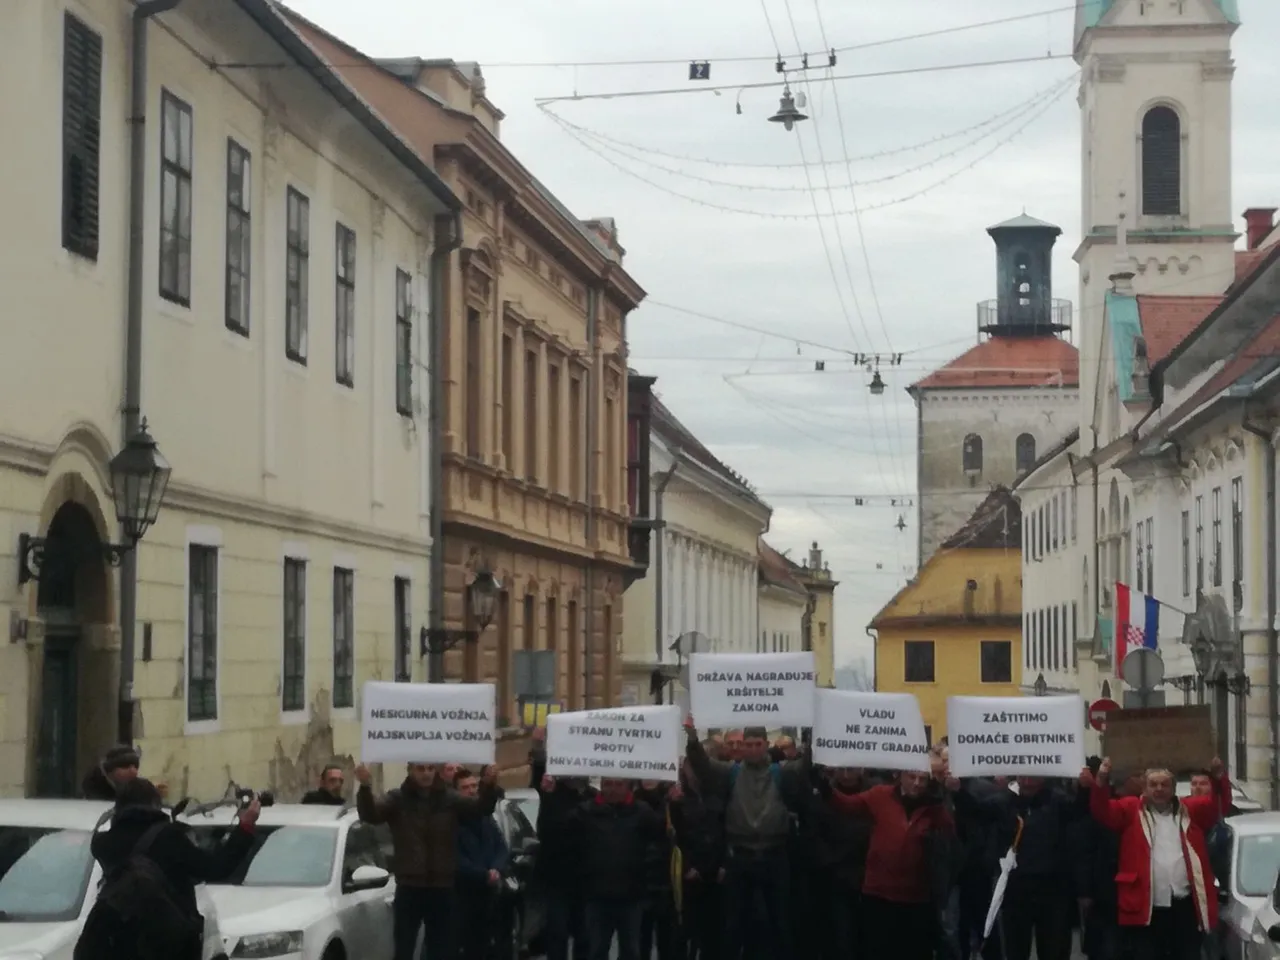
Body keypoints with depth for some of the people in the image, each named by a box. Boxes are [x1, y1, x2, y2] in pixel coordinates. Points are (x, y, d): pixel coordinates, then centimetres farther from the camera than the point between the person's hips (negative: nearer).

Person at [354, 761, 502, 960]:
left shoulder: (450, 798, 1)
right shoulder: (398, 799, -2)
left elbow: (481, 807, -11)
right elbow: (370, 814, -16)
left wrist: (489, 787, -34)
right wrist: (365, 788, -38)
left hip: (442, 889, 1)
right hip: (409, 888, -1)